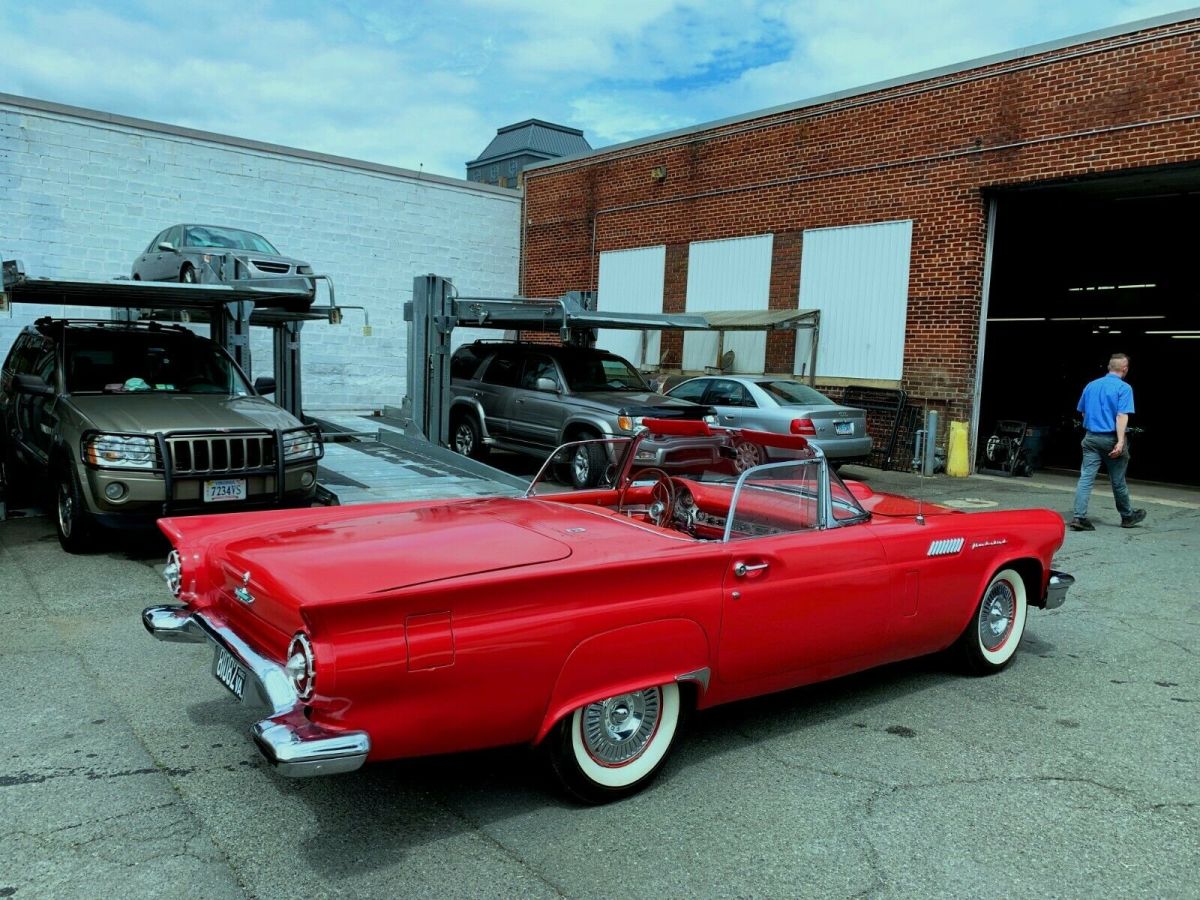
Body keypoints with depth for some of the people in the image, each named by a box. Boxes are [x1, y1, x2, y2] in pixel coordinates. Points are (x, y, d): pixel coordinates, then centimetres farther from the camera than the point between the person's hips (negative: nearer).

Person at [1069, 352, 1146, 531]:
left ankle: (1078, 517, -11)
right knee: (1118, 481, 10)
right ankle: (1127, 516, 29)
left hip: (1091, 438, 4)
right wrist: (1120, 442, -22)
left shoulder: (1091, 385, 9)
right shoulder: (1124, 388, -9)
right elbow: (1122, 416, -18)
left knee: (1086, 478, -1)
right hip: (1111, 439, -4)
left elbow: (1083, 412, 17)